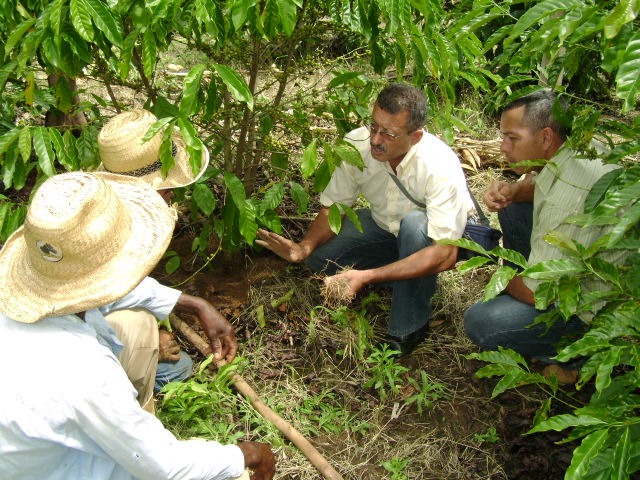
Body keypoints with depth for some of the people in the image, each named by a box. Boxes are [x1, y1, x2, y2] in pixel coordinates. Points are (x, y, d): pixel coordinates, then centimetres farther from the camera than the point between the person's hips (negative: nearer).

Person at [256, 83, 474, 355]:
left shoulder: (440, 167, -37)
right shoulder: (356, 144, -24)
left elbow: (445, 254, -40)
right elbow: (333, 207, -11)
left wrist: (365, 276, -49)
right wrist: (305, 247, -32)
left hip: (436, 233, -4)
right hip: (385, 224, 5)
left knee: (414, 224, -39)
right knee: (319, 255, -15)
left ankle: (409, 328, -20)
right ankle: (413, 277, -1)